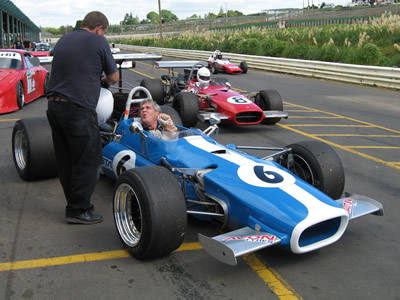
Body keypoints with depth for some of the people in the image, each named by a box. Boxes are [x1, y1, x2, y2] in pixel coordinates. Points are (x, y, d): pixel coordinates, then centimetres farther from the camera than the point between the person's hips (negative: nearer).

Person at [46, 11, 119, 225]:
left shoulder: (63, 40, 17)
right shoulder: (98, 42, -2)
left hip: (54, 106, 8)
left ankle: (74, 203, 26)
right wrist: (104, 80, 28)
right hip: (78, 109, -7)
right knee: (88, 160, 3)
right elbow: (114, 77, 6)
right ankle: (78, 209, 8)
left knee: (65, 159, 14)